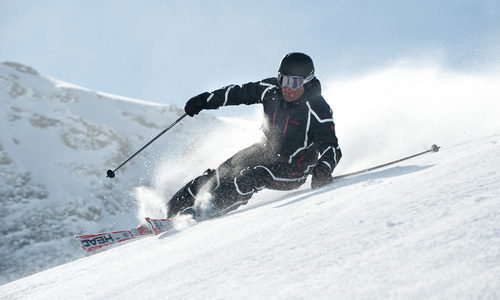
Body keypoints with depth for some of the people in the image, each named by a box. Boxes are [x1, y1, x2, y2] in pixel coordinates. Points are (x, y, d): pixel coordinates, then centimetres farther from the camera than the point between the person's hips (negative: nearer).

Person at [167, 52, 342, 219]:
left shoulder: (318, 111, -24)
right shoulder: (272, 89, -10)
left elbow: (331, 147, -28)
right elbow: (239, 93, 3)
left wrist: (324, 168, -49)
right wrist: (206, 100, -2)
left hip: (293, 169, -6)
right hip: (267, 150, 6)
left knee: (252, 178, -29)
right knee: (225, 171, -3)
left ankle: (207, 211, -30)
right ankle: (175, 206, 8)